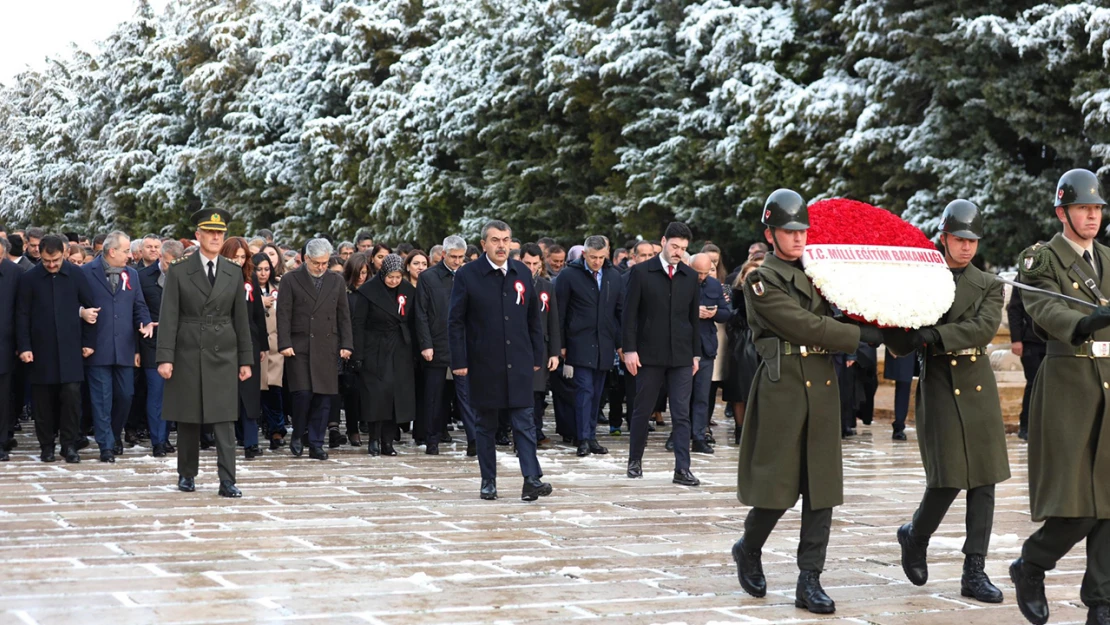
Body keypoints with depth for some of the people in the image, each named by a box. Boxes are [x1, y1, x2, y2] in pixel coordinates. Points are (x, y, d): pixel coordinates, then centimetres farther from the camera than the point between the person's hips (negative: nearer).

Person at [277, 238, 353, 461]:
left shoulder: (337, 282, 12)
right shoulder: (291, 280, 3)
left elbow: (344, 316, 13)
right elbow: (283, 315, -1)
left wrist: (345, 345, 5)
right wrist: (285, 344, -10)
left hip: (327, 348, 3)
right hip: (299, 348, -3)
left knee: (323, 397, 1)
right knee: (303, 393, -11)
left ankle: (316, 444, 8)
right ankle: (297, 436, 11)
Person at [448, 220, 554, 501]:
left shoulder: (523, 273, 8)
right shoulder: (467, 275, -3)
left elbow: (534, 318, 14)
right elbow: (455, 322, -3)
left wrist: (537, 356, 10)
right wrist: (459, 362, -9)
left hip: (518, 363, 2)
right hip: (484, 364, -2)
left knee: (524, 423, -5)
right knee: (485, 425, 7)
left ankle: (532, 480, -10)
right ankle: (488, 482, 15)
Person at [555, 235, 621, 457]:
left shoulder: (614, 276, 8)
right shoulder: (569, 275, -4)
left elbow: (620, 311, 14)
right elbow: (559, 313, -2)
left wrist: (621, 343, 9)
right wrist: (560, 345, -5)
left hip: (605, 345, 4)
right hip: (580, 344, -4)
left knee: (596, 393, 8)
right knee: (585, 390, -10)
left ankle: (591, 437, 14)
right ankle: (583, 439, -8)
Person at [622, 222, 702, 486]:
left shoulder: (690, 276, 9)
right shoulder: (641, 272, -1)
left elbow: (693, 316, 12)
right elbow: (629, 314, -3)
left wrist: (696, 353, 10)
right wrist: (629, 349, -10)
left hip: (681, 356, 2)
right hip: (650, 354, -2)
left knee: (681, 414, -3)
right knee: (642, 410, 8)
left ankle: (682, 469, -4)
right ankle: (635, 461, 22)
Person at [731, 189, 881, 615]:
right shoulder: (762, 280, -5)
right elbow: (804, 326, -13)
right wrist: (860, 335, -11)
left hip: (822, 385, 6)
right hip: (782, 385, -6)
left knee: (821, 485, 1)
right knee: (777, 485, -2)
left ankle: (810, 581, 4)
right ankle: (748, 550, 26)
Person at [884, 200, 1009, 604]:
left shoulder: (989, 286, 9)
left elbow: (984, 327, -11)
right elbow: (900, 344, -1)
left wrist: (936, 336, -23)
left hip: (978, 390, 3)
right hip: (939, 387, -3)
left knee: (983, 481, 0)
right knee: (948, 478, -9)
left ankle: (974, 573, 5)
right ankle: (915, 537, 20)